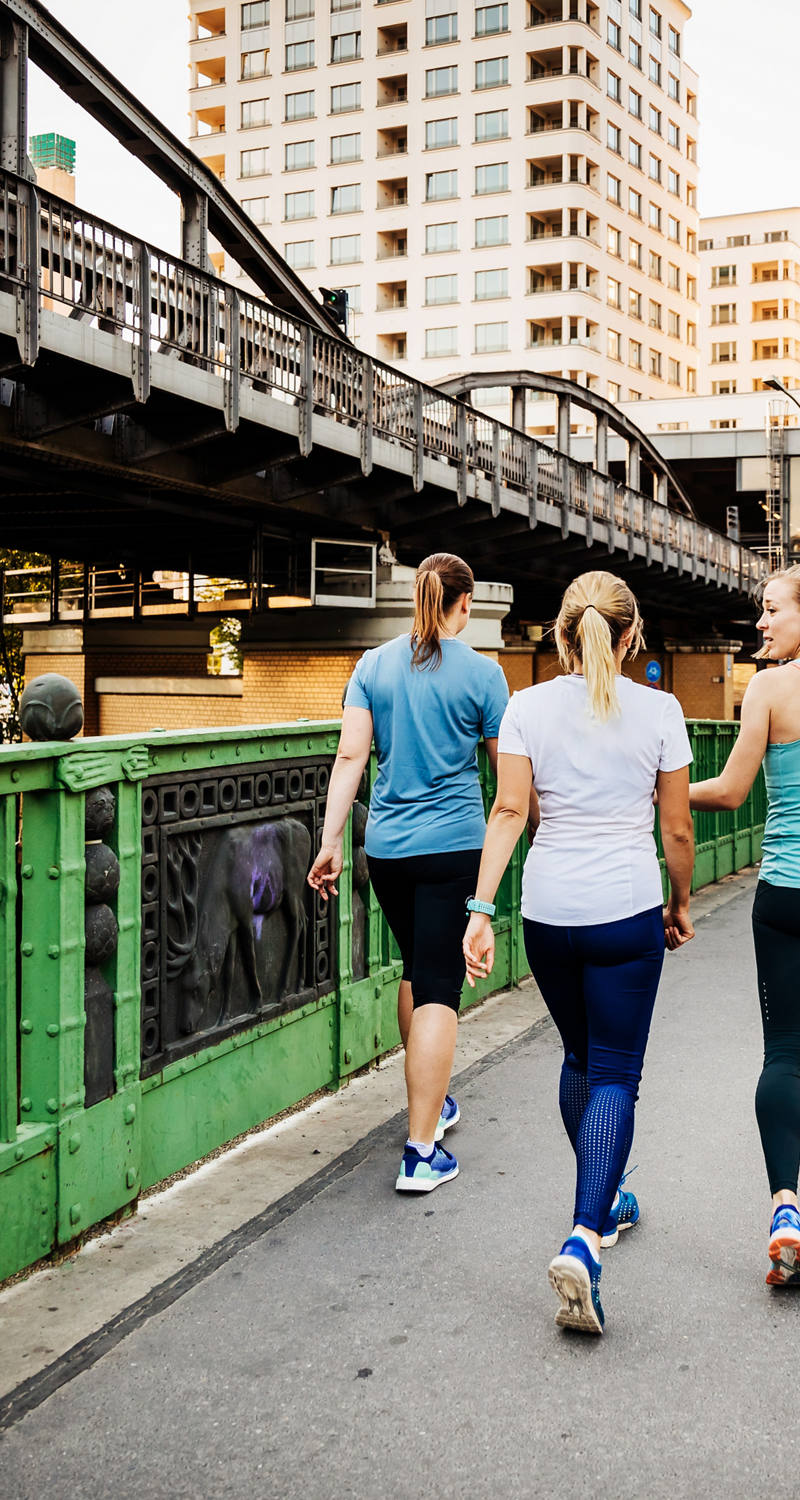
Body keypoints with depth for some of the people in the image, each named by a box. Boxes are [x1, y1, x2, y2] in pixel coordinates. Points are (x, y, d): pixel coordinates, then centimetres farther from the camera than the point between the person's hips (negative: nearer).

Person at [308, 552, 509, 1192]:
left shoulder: (374, 665, 5)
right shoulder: (481, 671, -4)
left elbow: (351, 756, -1)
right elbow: (510, 770, 1)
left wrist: (332, 840, 1)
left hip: (387, 846, 4)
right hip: (453, 847, -4)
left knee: (417, 972, 22)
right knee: (439, 988, -4)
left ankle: (432, 1100, 39)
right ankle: (421, 1152, -6)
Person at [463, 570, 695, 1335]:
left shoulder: (527, 707, 0)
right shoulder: (659, 710, -3)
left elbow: (507, 811, -6)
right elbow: (677, 828, 1)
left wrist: (481, 909, -5)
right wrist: (682, 905, 16)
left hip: (548, 907, 3)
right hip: (626, 908, -3)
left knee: (579, 1058, 22)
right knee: (615, 1074, 3)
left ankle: (604, 1200, 38)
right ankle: (583, 1239, -13)